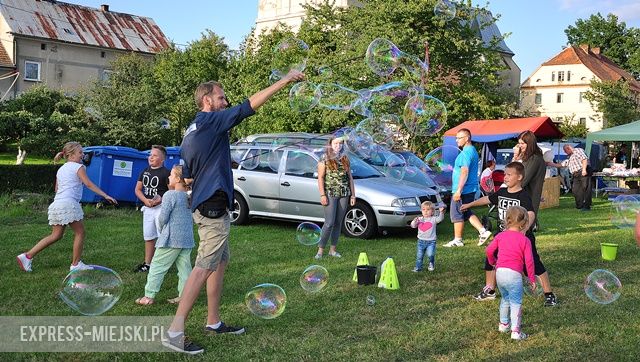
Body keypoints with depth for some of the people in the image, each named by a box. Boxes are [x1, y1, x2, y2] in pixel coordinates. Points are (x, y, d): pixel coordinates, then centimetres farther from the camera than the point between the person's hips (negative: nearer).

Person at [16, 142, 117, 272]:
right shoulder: (78, 167, 0)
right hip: (68, 203, -8)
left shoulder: (60, 169, 23)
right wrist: (105, 195, -12)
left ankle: (27, 256, 8)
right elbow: (89, 184, -10)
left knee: (56, 235, 13)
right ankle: (76, 264, 7)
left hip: (56, 203, 8)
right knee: (80, 233, 4)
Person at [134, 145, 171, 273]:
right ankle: (147, 264, 25)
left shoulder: (166, 173, -9)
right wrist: (145, 200, -6)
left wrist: (162, 199, -24)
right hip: (148, 208, 7)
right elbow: (137, 189, 12)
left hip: (161, 207, -7)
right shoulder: (145, 172, 11)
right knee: (148, 237, 15)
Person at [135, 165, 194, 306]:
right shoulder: (189, 196, 8)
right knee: (184, 267, 10)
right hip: (187, 239, 7)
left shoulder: (170, 195, -12)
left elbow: (163, 217, -12)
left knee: (157, 266, 1)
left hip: (171, 239, -7)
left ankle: (149, 296, 4)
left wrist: (161, 229, 9)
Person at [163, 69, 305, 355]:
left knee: (220, 263, 16)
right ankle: (175, 331, -11)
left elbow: (186, 177, 22)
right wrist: (285, 80, -11)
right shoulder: (211, 120, -10)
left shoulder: (190, 132, 17)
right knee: (204, 268, -11)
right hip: (213, 206, -10)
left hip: (205, 205, 10)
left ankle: (214, 322, 23)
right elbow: (250, 105, -14)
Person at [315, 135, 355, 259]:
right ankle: (320, 250, -1)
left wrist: (353, 194, 9)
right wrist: (322, 195, -12)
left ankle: (332, 249, 16)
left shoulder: (345, 158, 11)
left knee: (338, 223, 7)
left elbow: (350, 178, 14)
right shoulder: (324, 158, -2)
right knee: (329, 223, -10)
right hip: (330, 194, -5)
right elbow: (320, 178, -5)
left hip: (344, 194, 5)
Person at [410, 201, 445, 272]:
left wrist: (441, 212, -37)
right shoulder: (419, 219, 6)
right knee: (419, 255, 5)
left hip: (431, 241, -3)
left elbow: (440, 219, -19)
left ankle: (431, 263, 12)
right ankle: (418, 267, 20)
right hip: (421, 241, 3)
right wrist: (414, 221, -18)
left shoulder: (433, 219, -2)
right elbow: (413, 226, 4)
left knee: (430, 254, -17)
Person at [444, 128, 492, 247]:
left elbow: (464, 172, -25)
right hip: (471, 188, 10)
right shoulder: (473, 150, 16)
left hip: (463, 190, -10)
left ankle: (457, 240, 6)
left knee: (456, 214, 0)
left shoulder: (466, 152, -17)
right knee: (467, 213, 19)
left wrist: (458, 190, -26)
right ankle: (483, 231, 11)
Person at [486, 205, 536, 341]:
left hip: (499, 273, 5)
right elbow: (529, 261, -6)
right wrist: (532, 279, 4)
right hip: (514, 274, -5)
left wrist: (493, 262, 27)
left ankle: (503, 324, 36)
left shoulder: (500, 236, 8)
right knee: (516, 303, 2)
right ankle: (515, 331, -1)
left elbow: (489, 251, 7)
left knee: (505, 299, 25)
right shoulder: (524, 240, -4)